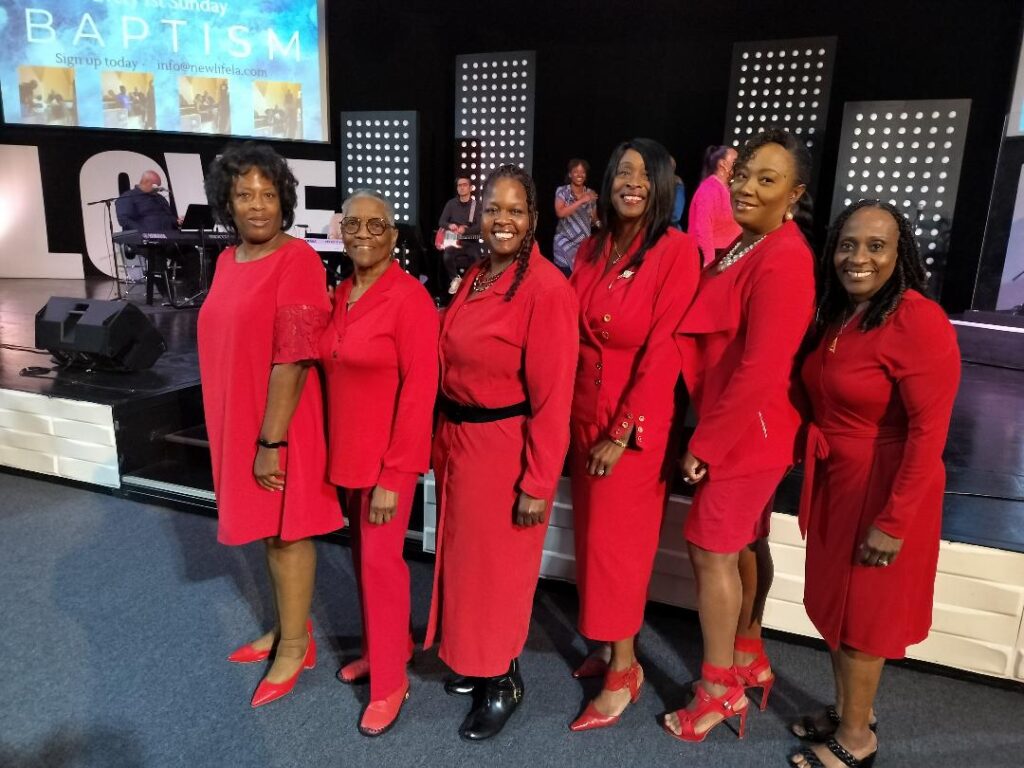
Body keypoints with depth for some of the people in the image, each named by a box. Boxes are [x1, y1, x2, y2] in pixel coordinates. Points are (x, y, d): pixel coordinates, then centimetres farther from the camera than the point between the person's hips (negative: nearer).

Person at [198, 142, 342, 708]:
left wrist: (272, 441, -21)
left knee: (287, 532, 6)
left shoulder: (297, 260, -17)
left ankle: (296, 645, 25)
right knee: (268, 529, 19)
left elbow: (294, 358, -21)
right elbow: (227, 348, 15)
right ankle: (288, 627, 38)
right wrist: (236, 431, 16)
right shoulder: (228, 261, 9)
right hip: (238, 422, 8)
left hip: (280, 426, -8)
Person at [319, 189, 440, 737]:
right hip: (344, 451, 7)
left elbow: (419, 390, -18)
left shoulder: (410, 298, -16)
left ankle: (390, 681, 22)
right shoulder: (341, 294, 7)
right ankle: (383, 648, 39)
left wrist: (394, 474, -18)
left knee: (380, 560, 3)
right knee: (362, 555, 18)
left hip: (387, 455, -7)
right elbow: (334, 374, 12)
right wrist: (333, 446, 7)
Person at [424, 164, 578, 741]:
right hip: (460, 440, 8)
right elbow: (456, 366, 11)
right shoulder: (476, 277, 7)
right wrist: (444, 442, 11)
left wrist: (539, 483, -18)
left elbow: (552, 397, -20)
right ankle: (476, 659, 43)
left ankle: (504, 680, 33)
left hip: (506, 447, -8)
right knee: (466, 554, 20)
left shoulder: (547, 288, -19)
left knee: (500, 564, 9)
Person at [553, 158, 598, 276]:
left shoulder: (591, 194, 8)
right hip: (565, 243, -3)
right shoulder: (562, 191, -1)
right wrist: (582, 200, -20)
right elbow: (560, 212, -18)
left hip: (585, 244, 3)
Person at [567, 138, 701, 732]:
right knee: (594, 533, 14)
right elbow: (574, 336, 10)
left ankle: (624, 669, 21)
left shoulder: (678, 251, -12)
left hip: (638, 422, -6)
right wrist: (570, 413, 5)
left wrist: (623, 433, -16)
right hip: (585, 413, 6)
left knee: (617, 539, 2)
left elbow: (663, 349, -17)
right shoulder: (591, 250, 7)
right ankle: (612, 644, 33)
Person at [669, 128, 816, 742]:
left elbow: (762, 370, -25)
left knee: (712, 550, 1)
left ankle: (720, 687, 18)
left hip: (748, 431, -9)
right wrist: (710, 429, 6)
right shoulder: (750, 248, 9)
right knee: (745, 544, 20)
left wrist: (705, 442, -18)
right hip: (745, 427, 9)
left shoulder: (783, 261, -22)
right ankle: (749, 657, 38)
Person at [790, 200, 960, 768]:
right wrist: (812, 460, 5)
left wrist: (894, 520, -21)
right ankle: (847, 711, 41)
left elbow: (929, 432, -22)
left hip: (882, 491, -7)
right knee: (834, 600, 19)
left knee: (862, 611, 9)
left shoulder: (919, 322, -20)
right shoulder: (835, 316, 4)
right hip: (833, 482, 7)